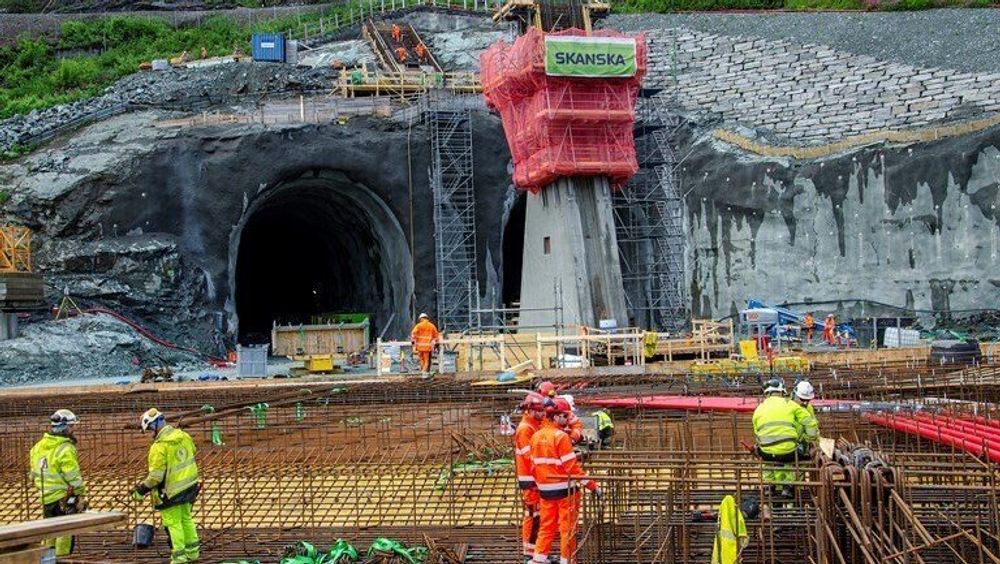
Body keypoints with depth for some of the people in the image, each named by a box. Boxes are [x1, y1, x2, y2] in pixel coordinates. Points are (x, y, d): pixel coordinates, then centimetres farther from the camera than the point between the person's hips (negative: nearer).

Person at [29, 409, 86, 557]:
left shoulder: (39, 446, 6)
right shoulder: (65, 449, -18)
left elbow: (34, 473, 14)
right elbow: (74, 478, -17)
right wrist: (81, 496, -5)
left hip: (46, 497, 8)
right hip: (63, 499, -8)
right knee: (65, 533, 1)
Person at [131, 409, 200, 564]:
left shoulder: (159, 446, -24)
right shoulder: (183, 436, -3)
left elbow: (155, 476, -23)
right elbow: (192, 453, 13)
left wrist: (140, 490, -10)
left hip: (171, 492, -7)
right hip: (189, 486, 7)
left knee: (173, 522, 7)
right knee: (186, 518, 21)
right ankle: (193, 551, 30)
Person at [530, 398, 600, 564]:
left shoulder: (536, 436, 5)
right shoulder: (561, 436, -16)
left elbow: (534, 464, 12)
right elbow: (571, 466, -18)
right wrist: (592, 485, -15)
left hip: (545, 489, 7)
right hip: (564, 489, -7)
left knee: (547, 525, 16)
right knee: (568, 526, 4)